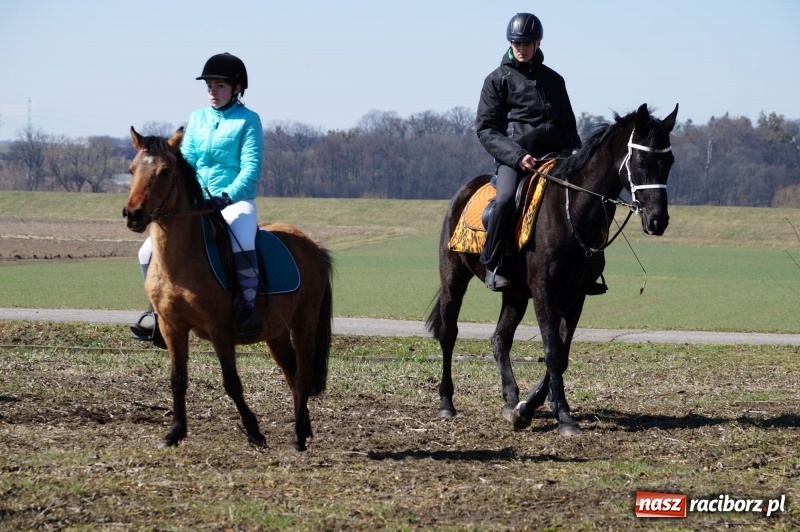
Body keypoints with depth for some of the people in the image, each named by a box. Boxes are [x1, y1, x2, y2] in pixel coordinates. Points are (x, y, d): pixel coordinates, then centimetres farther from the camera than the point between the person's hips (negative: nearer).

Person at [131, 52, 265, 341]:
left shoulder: (248, 120, -3)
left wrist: (227, 197, -26)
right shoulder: (197, 118, 12)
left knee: (241, 242, -39)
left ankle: (248, 308, -30)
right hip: (196, 205, 5)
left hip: (236, 202, -5)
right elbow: (185, 162, 9)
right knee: (150, 251, -6)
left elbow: (251, 168, -12)